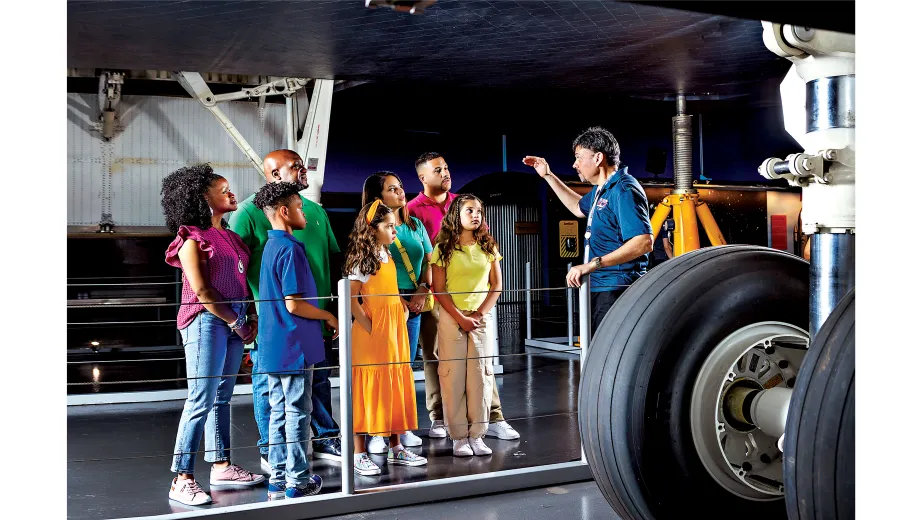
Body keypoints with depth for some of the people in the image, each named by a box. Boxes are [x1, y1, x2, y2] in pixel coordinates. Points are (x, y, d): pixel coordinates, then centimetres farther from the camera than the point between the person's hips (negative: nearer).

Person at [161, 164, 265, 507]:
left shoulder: (230, 236, 16)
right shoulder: (192, 238, -6)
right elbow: (202, 290, -12)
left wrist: (251, 317, 3)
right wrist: (236, 323, -9)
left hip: (235, 321, 8)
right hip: (206, 320, -8)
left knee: (222, 397, 13)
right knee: (202, 400, -9)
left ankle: (222, 467, 21)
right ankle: (182, 480, -5)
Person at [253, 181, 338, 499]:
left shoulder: (270, 246, 13)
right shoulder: (290, 249, -16)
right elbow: (294, 304, -21)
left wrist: (320, 316, 19)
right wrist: (328, 317, -6)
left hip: (274, 347, 9)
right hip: (294, 346, -9)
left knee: (279, 412, 12)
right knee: (297, 413, 0)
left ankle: (279, 480, 19)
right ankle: (298, 482, 7)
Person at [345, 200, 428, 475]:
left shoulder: (387, 256, 13)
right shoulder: (361, 259, -11)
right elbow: (352, 302, -16)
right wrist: (372, 331, -17)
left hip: (394, 330, 8)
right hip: (371, 333, -8)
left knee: (396, 386, 11)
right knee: (368, 389, -2)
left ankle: (396, 448, 22)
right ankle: (359, 455, 6)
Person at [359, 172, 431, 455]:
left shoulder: (415, 225, 13)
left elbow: (428, 261, 14)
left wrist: (422, 290, -2)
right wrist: (397, 300, -13)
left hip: (413, 304, 5)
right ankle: (378, 431, 3)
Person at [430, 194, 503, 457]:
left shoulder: (488, 247, 9)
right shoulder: (443, 248, 1)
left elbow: (496, 285, 7)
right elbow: (439, 290, -3)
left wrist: (479, 314, -6)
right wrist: (460, 318, -11)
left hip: (482, 318, 2)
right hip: (452, 318, -2)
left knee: (480, 375, 0)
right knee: (453, 376, -3)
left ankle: (476, 435, 7)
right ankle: (458, 437, 4)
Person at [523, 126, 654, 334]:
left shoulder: (624, 190, -16)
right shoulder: (600, 191, 16)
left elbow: (644, 242, -26)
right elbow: (579, 207, 39)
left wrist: (592, 265, -30)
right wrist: (548, 176, 33)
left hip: (617, 288, -10)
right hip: (598, 288, 10)